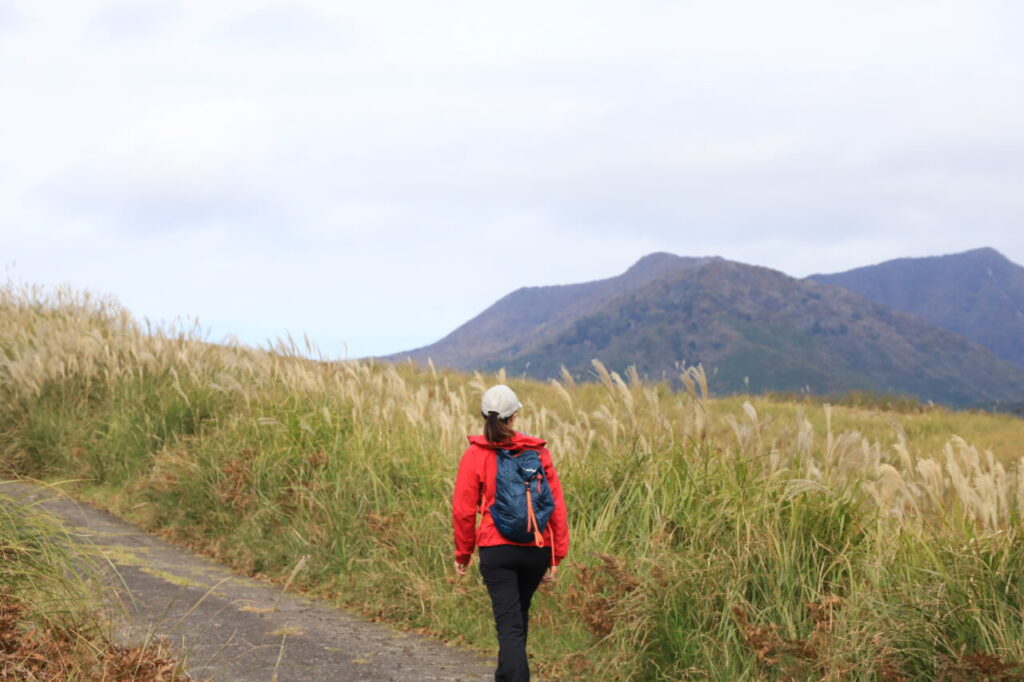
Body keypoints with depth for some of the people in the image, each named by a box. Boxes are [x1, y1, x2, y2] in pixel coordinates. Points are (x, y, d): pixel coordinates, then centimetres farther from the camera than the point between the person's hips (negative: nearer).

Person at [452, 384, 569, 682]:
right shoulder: (538, 452, 0)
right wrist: (557, 555, 6)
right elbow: (557, 506, 0)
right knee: (519, 616, 23)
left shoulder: (475, 454, -5)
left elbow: (463, 510, -3)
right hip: (537, 549, 3)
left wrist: (462, 554, 9)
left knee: (509, 623, -4)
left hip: (496, 549, -3)